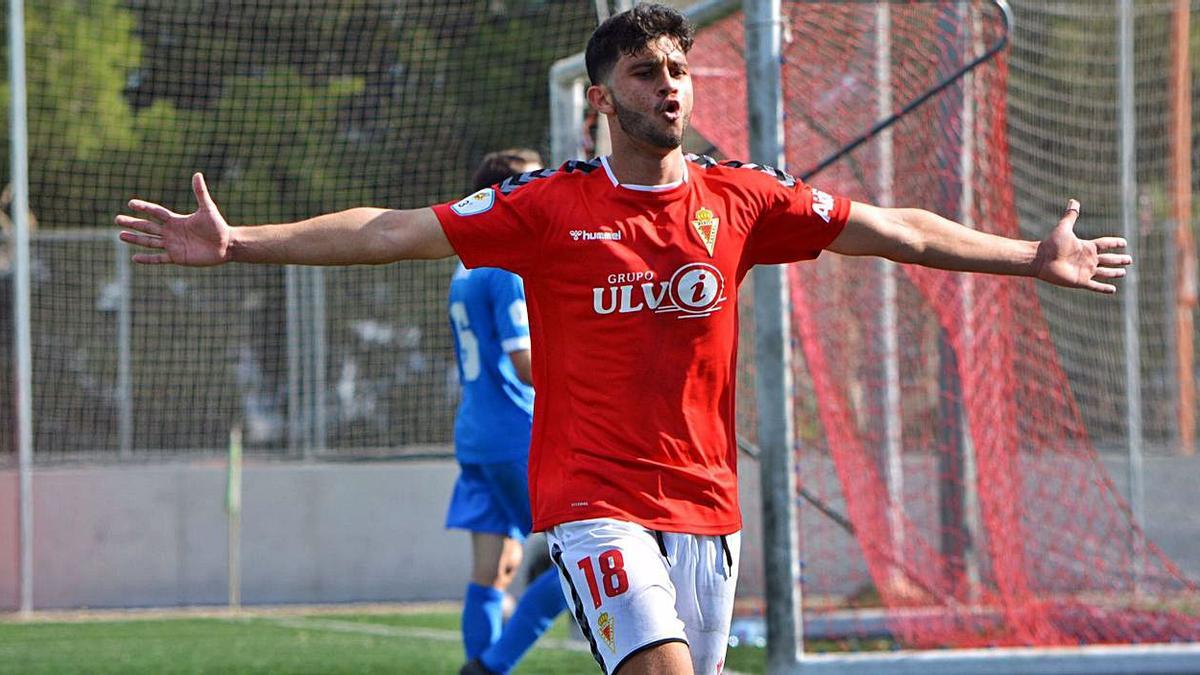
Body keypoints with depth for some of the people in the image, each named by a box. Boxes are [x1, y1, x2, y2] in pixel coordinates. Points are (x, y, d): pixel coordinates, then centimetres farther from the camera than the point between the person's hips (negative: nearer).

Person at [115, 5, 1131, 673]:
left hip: (704, 501, 4)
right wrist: (237, 243, -9)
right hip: (593, 498, -4)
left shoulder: (741, 201, 6)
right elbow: (391, 232, -3)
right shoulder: (550, 208, -1)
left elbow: (893, 230, 11)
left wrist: (1031, 258, 11)